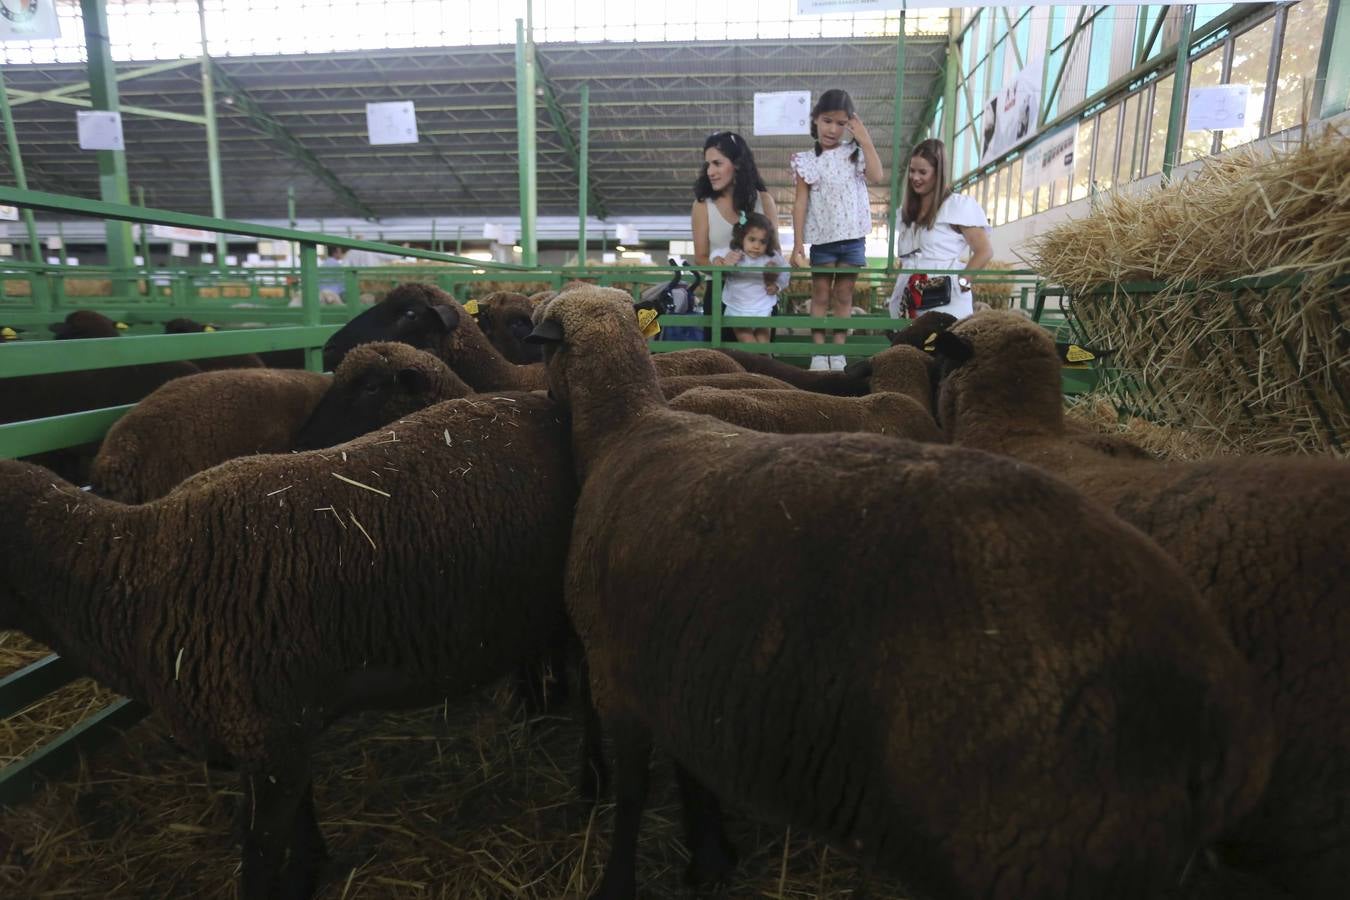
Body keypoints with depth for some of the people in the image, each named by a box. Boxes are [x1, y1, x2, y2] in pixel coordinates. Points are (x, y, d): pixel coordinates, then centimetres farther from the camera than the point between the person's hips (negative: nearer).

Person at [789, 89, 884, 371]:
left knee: (844, 295, 7)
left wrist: (865, 140, -10)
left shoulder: (855, 153, 5)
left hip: (853, 237, 2)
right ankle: (818, 351, 7)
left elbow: (877, 177, -12)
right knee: (820, 295, 4)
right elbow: (800, 203, -3)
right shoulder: (807, 160, 0)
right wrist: (797, 246, -8)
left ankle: (838, 351, 14)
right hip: (822, 239, -1)